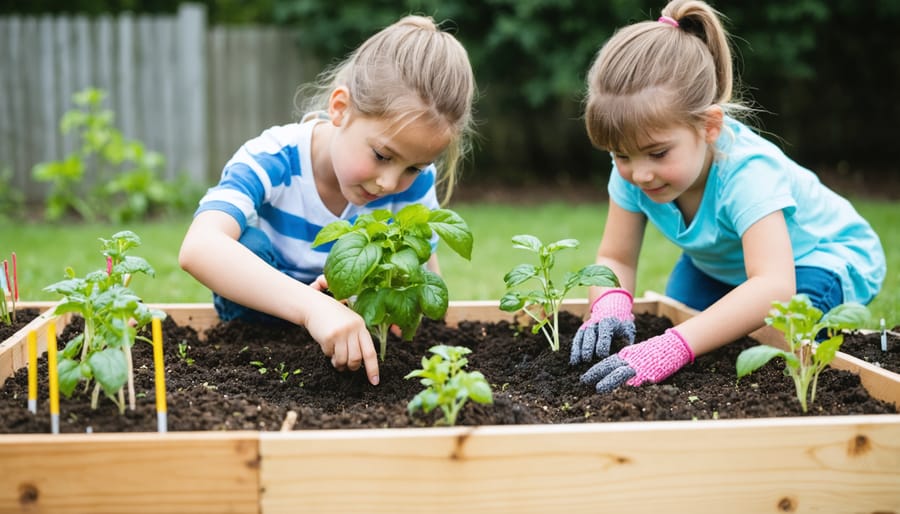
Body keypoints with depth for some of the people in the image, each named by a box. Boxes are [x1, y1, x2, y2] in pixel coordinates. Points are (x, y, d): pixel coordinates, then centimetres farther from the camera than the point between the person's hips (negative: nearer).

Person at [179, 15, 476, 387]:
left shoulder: (414, 182, -19)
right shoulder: (270, 161, -31)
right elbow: (198, 249, -49)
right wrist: (312, 306, -63)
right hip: (266, 315, -3)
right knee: (251, 247, -30)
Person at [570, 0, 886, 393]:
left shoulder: (746, 171, -41)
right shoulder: (632, 171, -23)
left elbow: (774, 287, -53)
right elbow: (614, 260, -17)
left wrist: (673, 348, -65)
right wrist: (609, 307, -42)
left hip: (821, 257, -5)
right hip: (722, 264, 5)